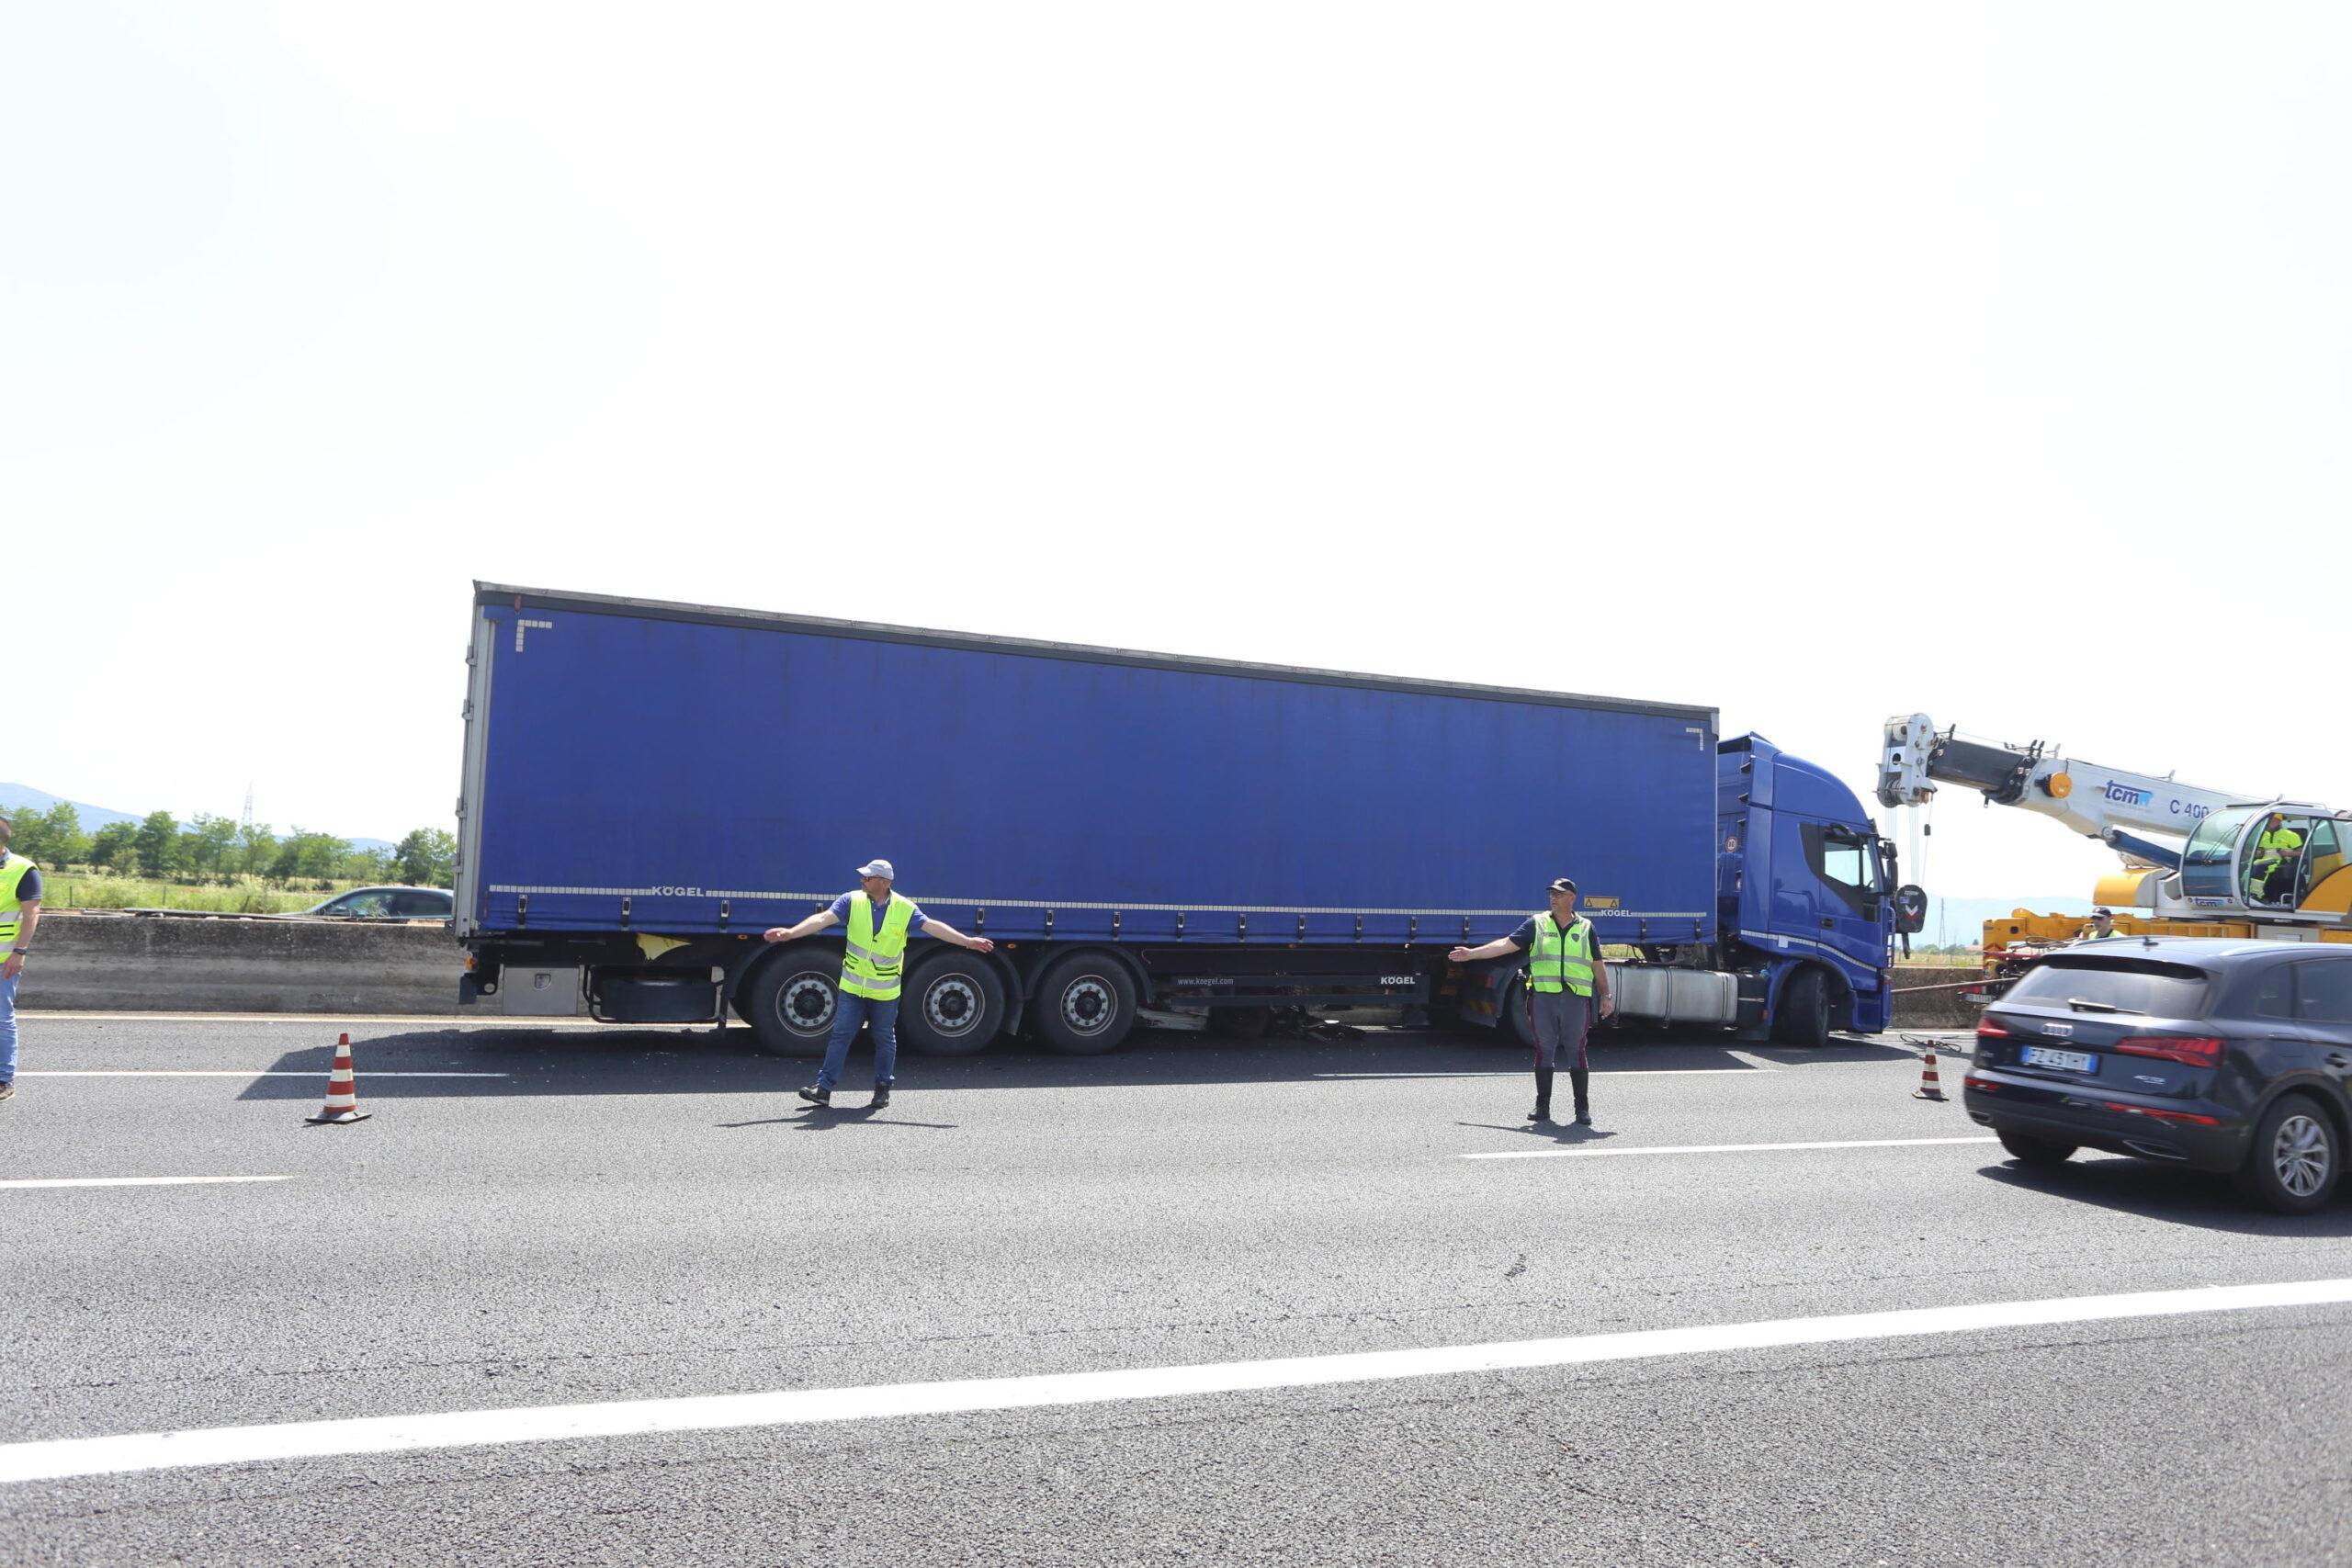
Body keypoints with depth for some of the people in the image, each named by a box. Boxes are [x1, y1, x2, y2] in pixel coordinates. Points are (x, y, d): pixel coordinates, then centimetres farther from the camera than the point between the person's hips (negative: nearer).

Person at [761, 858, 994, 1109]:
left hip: (886, 990, -1)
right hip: (852, 986, 1)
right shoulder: (852, 901, -6)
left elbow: (934, 927, -11)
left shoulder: (905, 909, -8)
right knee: (841, 1034, 0)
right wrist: (790, 932, -27)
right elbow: (823, 919, -14)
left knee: (885, 1039, 9)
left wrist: (967, 941, -19)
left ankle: (883, 1087, 24)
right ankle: (824, 1087, 4)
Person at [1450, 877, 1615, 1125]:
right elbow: (1506, 944, 4)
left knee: (1576, 1052, 1)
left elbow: (1598, 965, 15)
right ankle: (1542, 1106, 13)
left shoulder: (1585, 927, 11)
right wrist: (1471, 953, -3)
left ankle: (1583, 1109, 9)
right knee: (1544, 1051, 4)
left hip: (1576, 998, 0)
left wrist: (1606, 996, 10)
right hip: (1543, 996, 0)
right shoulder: (1536, 924, 8)